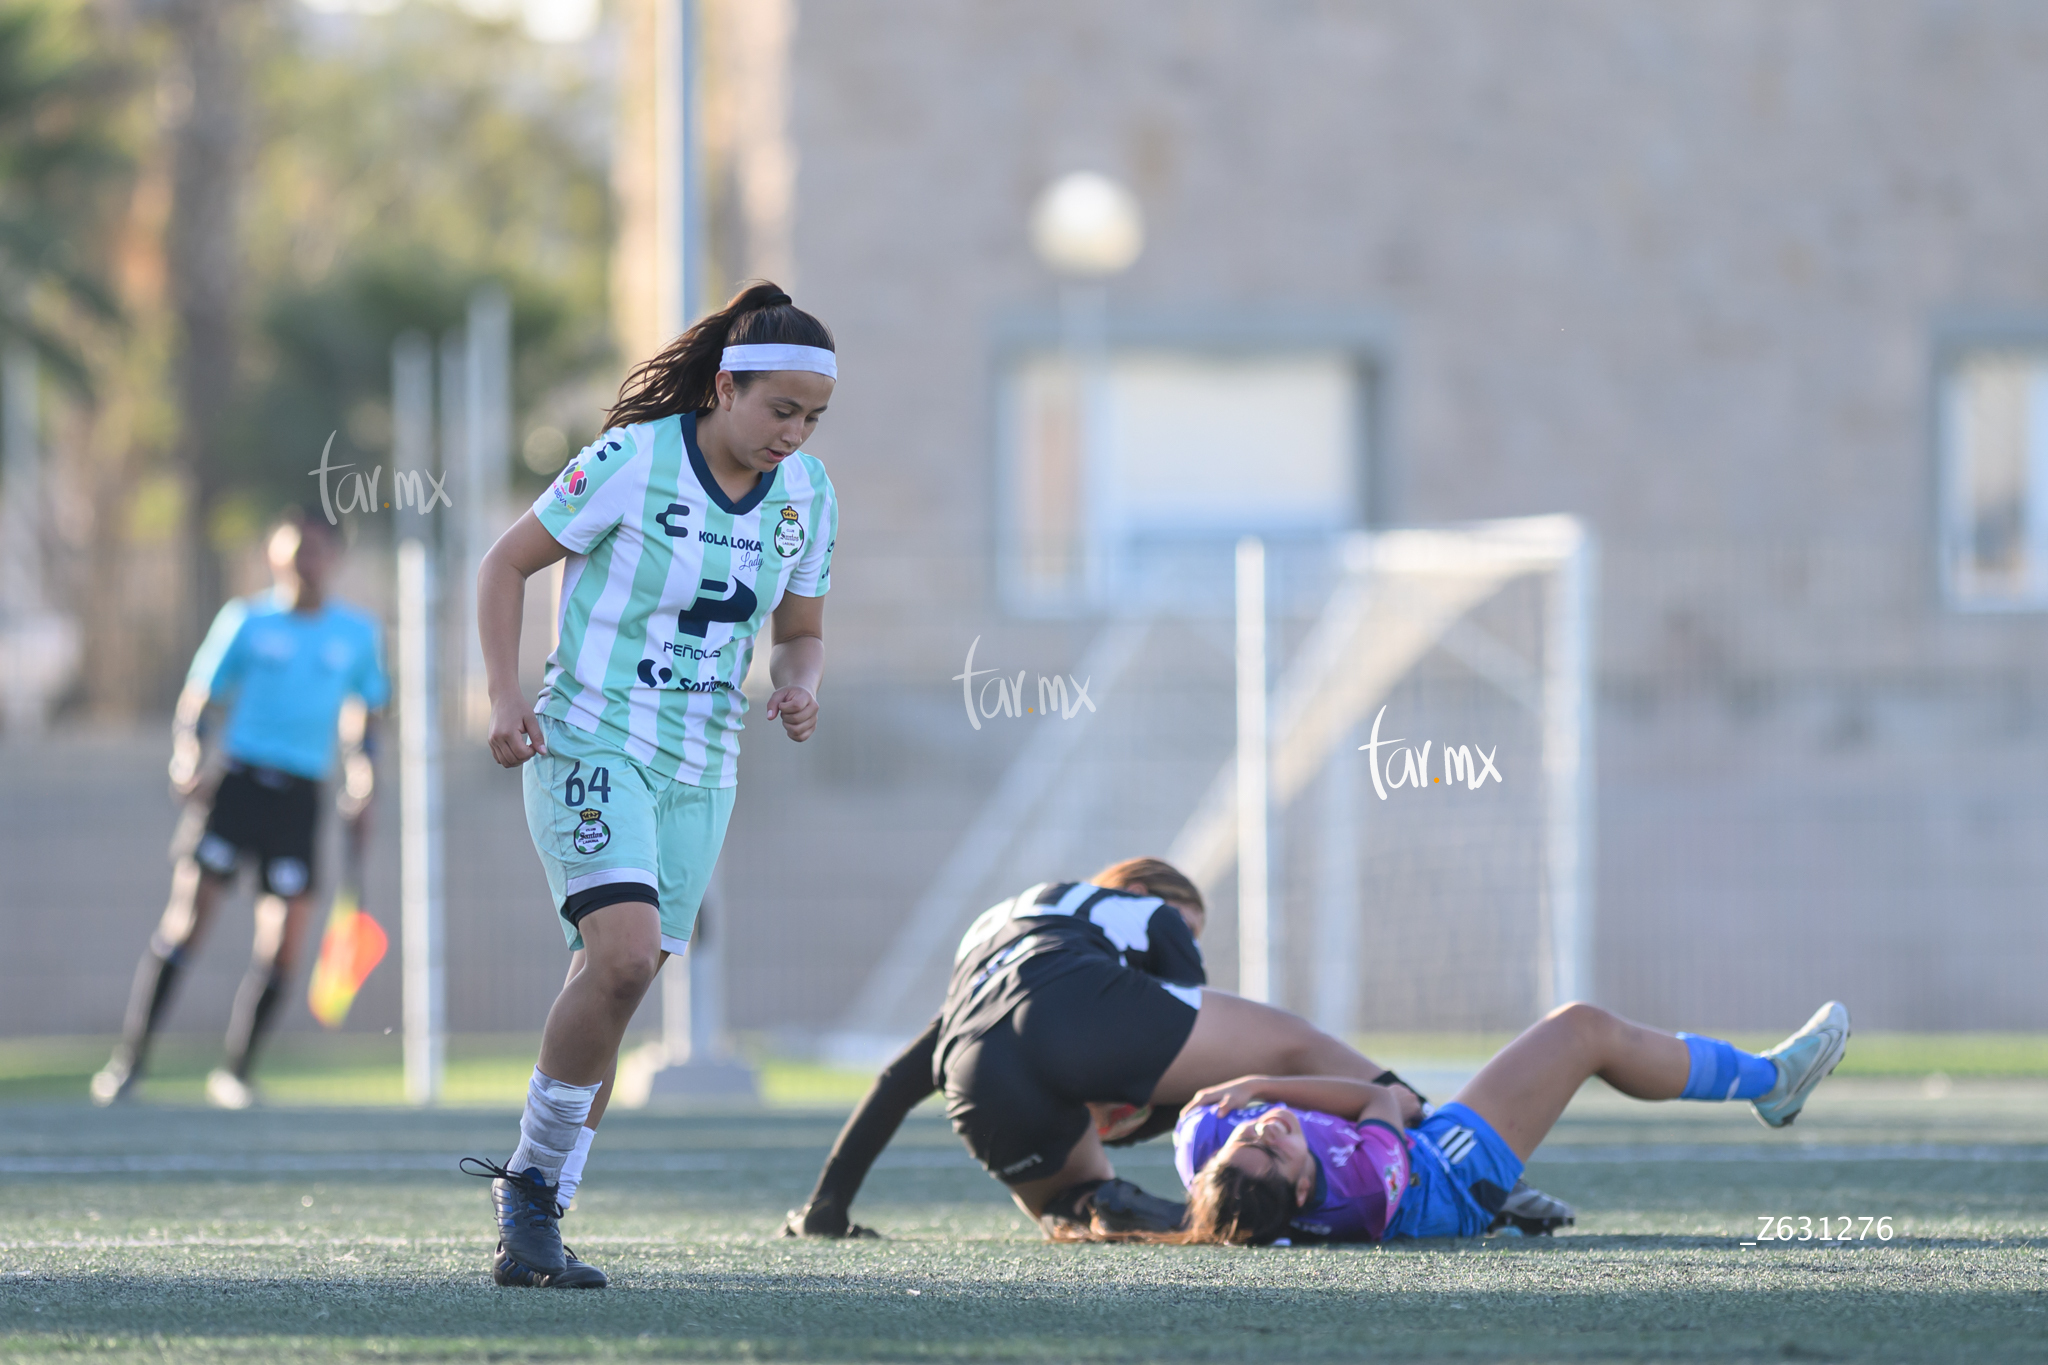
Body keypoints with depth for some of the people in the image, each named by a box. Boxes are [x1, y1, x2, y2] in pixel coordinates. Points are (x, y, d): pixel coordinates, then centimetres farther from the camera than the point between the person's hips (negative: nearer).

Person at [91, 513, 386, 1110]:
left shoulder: (357, 632, 10)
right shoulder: (246, 620, 4)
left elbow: (360, 718, 20)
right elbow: (196, 701, 7)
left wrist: (358, 793, 11)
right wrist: (186, 760, -10)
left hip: (299, 797, 2)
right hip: (234, 785, -2)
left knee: (283, 943, -5)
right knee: (186, 921, -9)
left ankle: (234, 1073, 8)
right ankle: (129, 1059, -3)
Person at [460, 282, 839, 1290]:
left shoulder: (805, 492, 5)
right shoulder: (635, 461, -12)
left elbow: (801, 630, 18)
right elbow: (506, 563, -5)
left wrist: (799, 684, -5)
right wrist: (505, 695, -15)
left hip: (700, 770, 6)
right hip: (591, 744, -6)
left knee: (613, 996, 4)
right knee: (624, 955, -24)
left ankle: (534, 1218, 13)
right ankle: (533, 1180, -11)